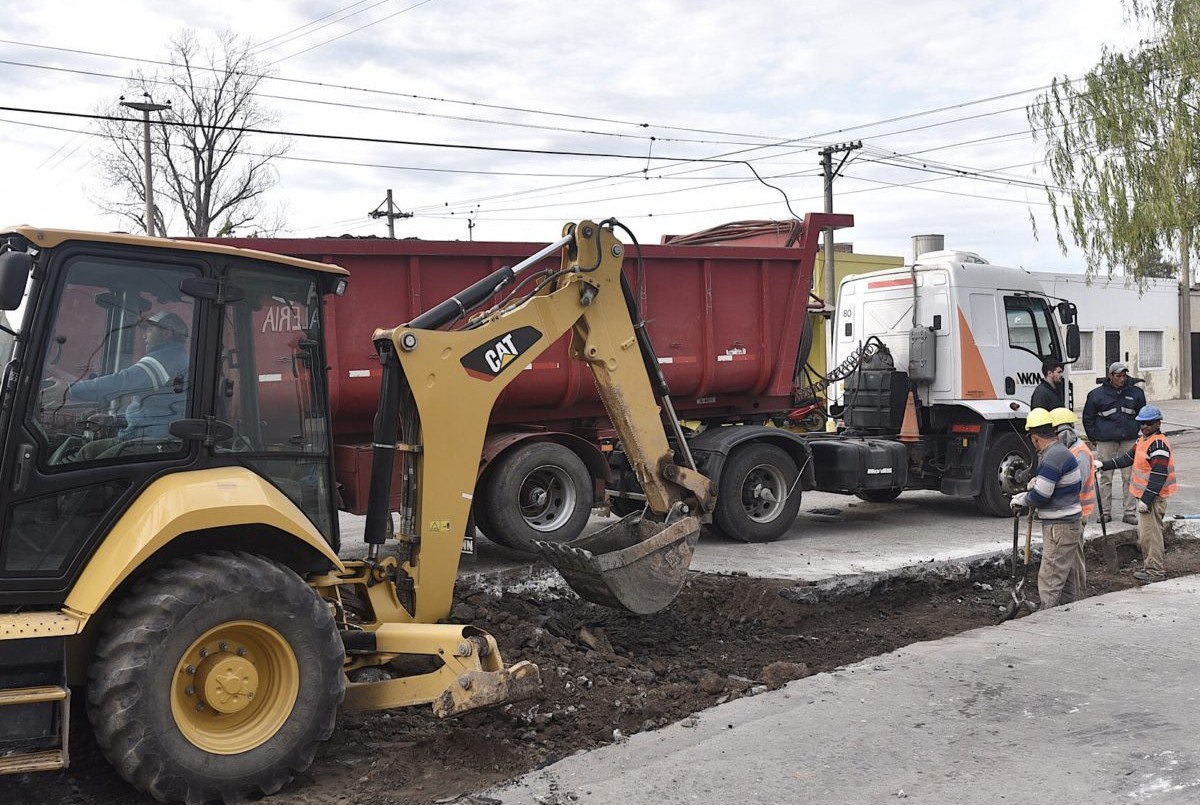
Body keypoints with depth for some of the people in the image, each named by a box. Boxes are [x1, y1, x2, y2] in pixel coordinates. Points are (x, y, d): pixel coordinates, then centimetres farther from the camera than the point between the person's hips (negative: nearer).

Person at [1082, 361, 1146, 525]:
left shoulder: (1136, 393, 5)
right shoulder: (1097, 394, -2)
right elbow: (1088, 418, 6)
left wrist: (1135, 431, 11)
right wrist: (1095, 437, 2)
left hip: (1129, 440, 2)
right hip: (1106, 442, -2)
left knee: (1129, 477, 2)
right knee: (1106, 477, 4)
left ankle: (1129, 512, 8)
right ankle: (1105, 511, 12)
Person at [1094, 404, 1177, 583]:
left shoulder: (1159, 444, -19)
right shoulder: (1144, 440, 12)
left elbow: (1158, 475, -24)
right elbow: (1127, 458, 22)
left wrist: (1146, 499, -24)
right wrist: (1103, 464, 16)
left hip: (1153, 497, -10)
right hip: (1144, 496, 10)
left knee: (1150, 533, -5)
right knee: (1143, 534, 18)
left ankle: (1155, 570, 3)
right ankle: (1149, 566, 28)